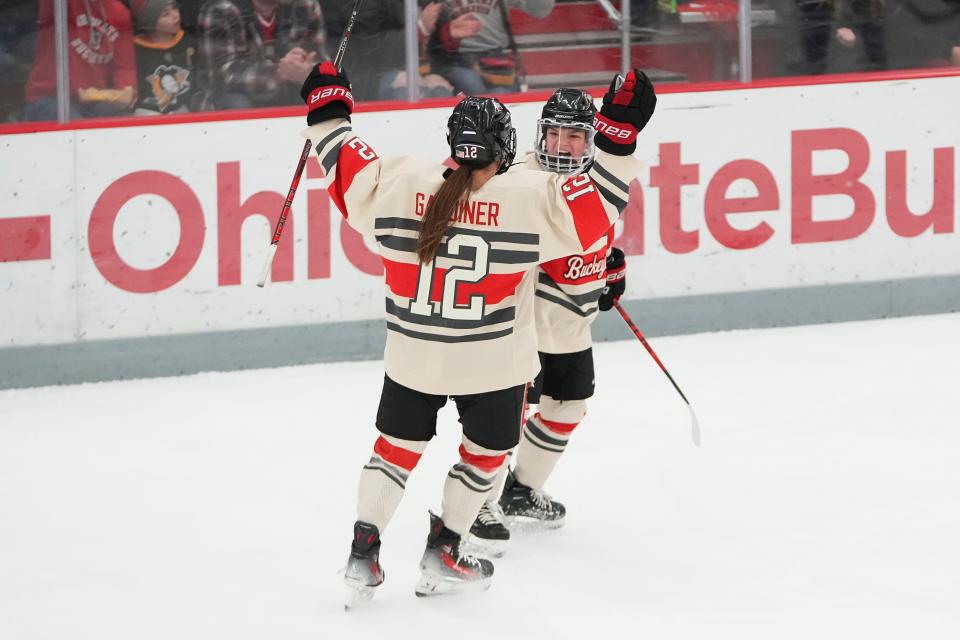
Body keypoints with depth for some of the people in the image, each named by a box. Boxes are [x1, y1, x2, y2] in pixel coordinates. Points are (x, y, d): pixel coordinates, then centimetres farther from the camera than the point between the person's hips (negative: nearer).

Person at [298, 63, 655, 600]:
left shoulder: (402, 185, -9)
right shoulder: (532, 197, -17)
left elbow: (352, 175, 5)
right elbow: (595, 209, -12)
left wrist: (328, 111, 18)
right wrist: (619, 135, -9)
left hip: (412, 355, 3)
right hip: (494, 363, -3)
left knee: (399, 445, 19)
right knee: (486, 450, 20)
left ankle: (364, 551, 15)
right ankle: (444, 554, 22)